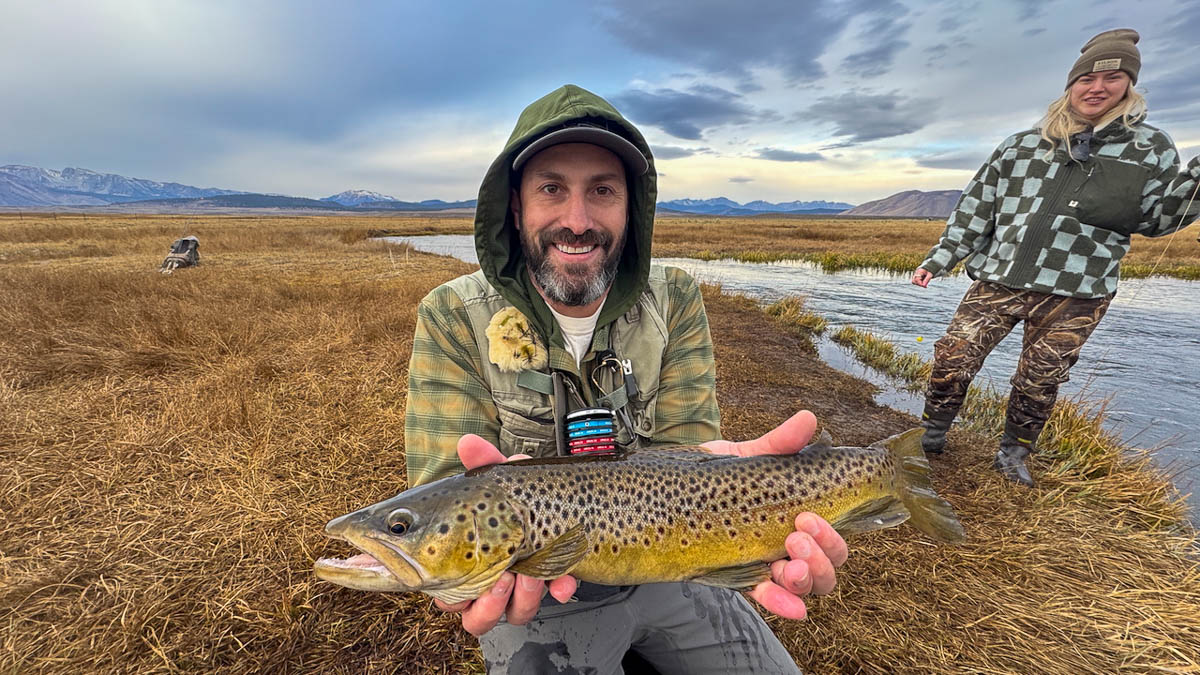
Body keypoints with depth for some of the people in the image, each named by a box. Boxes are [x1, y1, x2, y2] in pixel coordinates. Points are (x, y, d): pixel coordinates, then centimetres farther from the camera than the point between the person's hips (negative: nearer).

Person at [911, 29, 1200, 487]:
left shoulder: (1150, 148, 8)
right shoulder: (1022, 146, 9)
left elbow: (1156, 219, 6)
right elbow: (975, 208, 10)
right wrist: (938, 260, 5)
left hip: (1075, 294, 0)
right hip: (999, 280, 1)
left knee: (1039, 381, 8)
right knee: (952, 358, -5)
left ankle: (1014, 453, 29)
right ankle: (932, 433, 15)